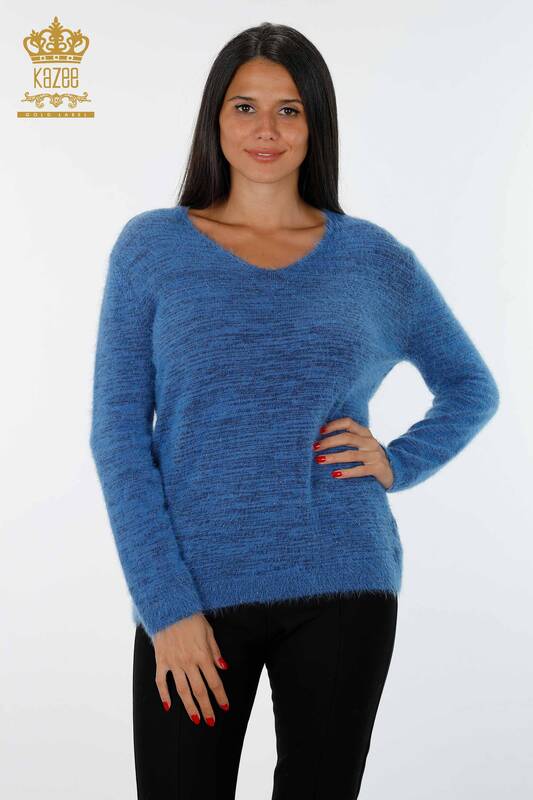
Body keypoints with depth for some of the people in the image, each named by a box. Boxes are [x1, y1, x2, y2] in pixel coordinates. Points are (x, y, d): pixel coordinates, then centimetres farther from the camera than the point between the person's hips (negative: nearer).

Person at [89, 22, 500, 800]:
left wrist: (400, 462, -2)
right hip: (195, 592, -1)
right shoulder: (152, 246, 1)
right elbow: (118, 435, -3)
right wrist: (167, 607, -10)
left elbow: (472, 389, 17)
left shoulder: (374, 257, 4)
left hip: (342, 589, 2)